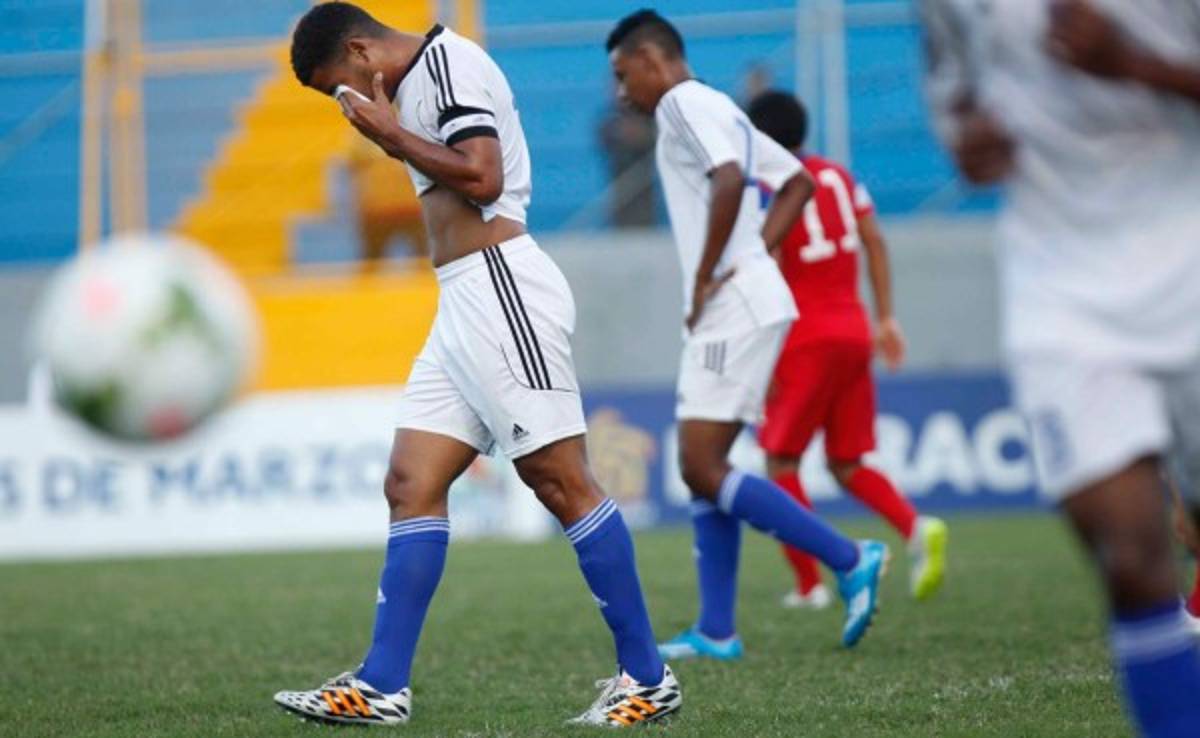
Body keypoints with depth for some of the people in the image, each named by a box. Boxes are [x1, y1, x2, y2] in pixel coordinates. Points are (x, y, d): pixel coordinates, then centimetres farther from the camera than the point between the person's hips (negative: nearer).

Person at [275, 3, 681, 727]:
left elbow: (482, 178, -18)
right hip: (463, 303, 10)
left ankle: (647, 678, -4)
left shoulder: (448, 61, -8)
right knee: (412, 485, 3)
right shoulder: (418, 84, 22)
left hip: (501, 286, -10)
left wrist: (390, 133, -8)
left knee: (560, 480, -9)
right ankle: (382, 685, 1)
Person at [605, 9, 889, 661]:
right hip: (738, 309, 10)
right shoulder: (718, 110, 22)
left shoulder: (684, 102, -8)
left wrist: (706, 278, -17)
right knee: (701, 469, 9)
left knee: (703, 470, -11)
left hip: (735, 311, -10)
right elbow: (796, 183, 26)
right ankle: (715, 633, 8)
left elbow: (729, 179, -25)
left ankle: (850, 560, -11)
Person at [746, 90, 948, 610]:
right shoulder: (839, 176, 12)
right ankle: (916, 527, -14)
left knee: (781, 461, 5)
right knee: (847, 464, 12)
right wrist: (885, 317, 12)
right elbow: (874, 241, 9)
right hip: (853, 330, 7)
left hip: (806, 338, -7)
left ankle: (809, 584, -1)